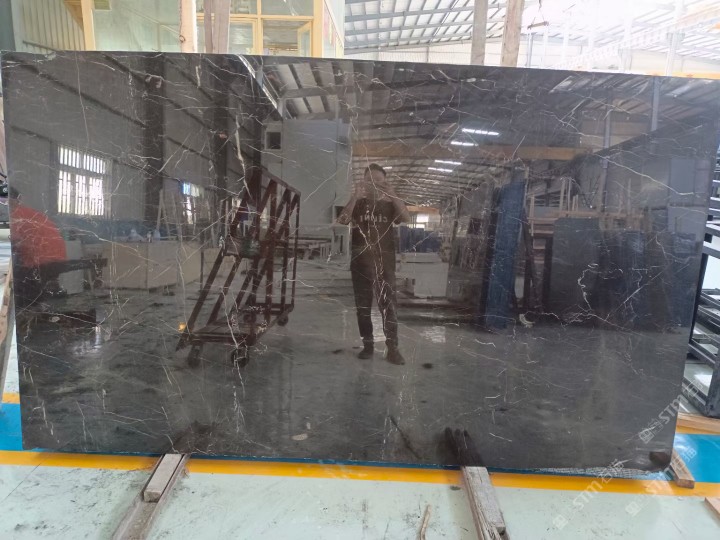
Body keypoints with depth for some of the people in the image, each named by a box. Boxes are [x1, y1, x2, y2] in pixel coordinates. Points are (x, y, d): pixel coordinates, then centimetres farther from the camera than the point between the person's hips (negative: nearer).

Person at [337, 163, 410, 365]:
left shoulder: (390, 205, 9)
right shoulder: (357, 204, 7)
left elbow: (407, 220, -10)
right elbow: (341, 221, -11)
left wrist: (393, 195, -19)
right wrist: (355, 196, -20)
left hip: (385, 262, 0)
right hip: (360, 262, 1)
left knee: (389, 304, -6)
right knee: (363, 305, 4)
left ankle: (392, 348, -4)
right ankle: (368, 345, 14)